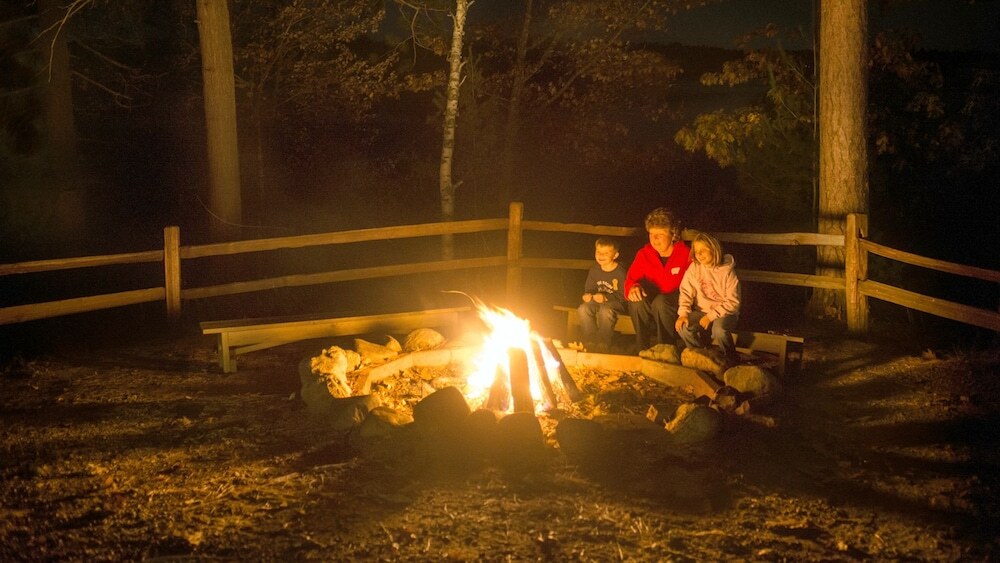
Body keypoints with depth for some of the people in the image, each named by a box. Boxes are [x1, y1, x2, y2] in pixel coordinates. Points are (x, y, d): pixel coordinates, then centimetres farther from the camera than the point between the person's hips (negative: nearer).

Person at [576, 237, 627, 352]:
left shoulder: (620, 272, -12)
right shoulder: (594, 270, 6)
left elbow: (623, 295, -16)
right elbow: (589, 288, 14)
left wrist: (606, 297, -27)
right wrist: (588, 295, -10)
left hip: (616, 303, -5)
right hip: (598, 300, 5)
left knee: (605, 311, -40)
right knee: (583, 308, -26)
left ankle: (603, 343, -24)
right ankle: (590, 341, -16)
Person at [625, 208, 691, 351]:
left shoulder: (685, 254, -16)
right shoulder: (644, 254, -4)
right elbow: (631, 279, -4)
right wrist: (633, 288, -28)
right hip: (653, 300, 3)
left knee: (660, 302, -35)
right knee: (636, 300, -29)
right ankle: (644, 348, -14)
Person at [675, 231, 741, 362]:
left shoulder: (727, 271, -14)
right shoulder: (694, 268, -2)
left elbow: (732, 302, -15)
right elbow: (686, 291, -3)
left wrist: (711, 316, -21)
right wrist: (683, 313, -18)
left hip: (724, 312, -4)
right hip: (702, 311, 4)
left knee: (719, 329, -36)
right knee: (683, 327, -24)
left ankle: (731, 361, -8)